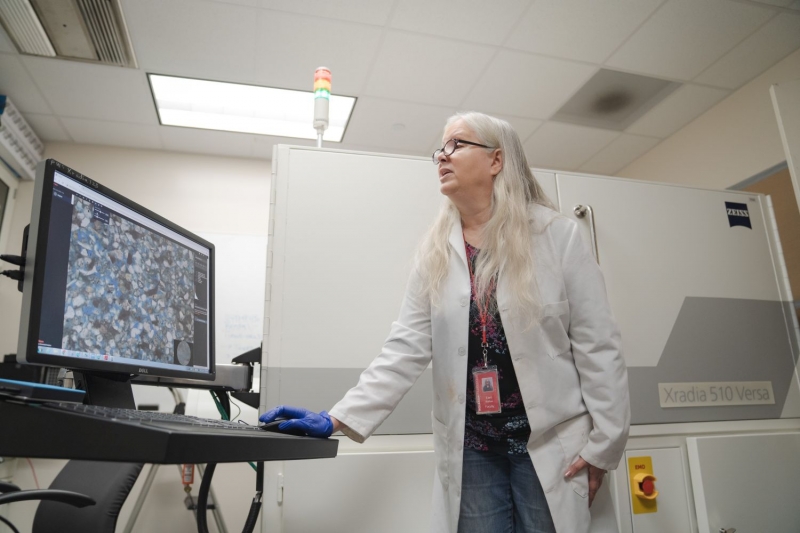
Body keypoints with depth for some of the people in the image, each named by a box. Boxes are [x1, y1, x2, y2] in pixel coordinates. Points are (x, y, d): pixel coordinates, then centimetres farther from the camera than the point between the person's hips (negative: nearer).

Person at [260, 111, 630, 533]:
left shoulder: (558, 236, -6)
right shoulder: (436, 253, 1)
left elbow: (598, 347, -5)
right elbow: (404, 350, -3)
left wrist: (603, 444, -6)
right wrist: (337, 418, -11)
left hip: (550, 444, -2)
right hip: (471, 447, 2)